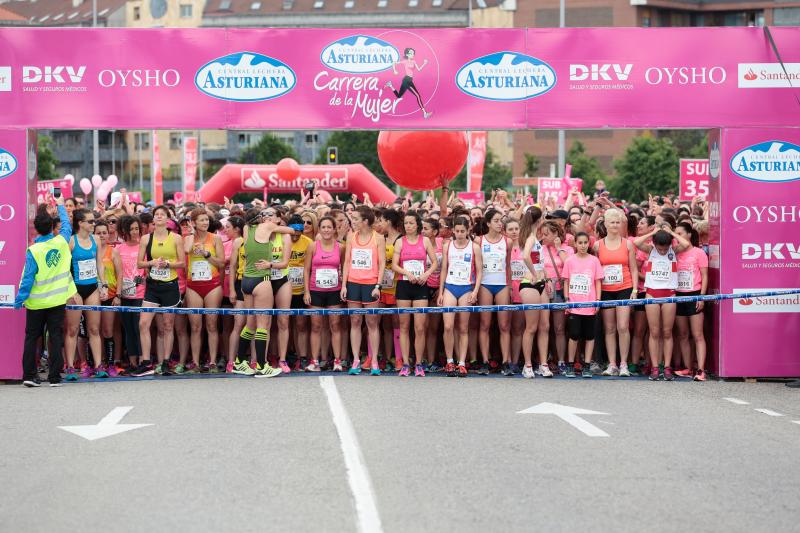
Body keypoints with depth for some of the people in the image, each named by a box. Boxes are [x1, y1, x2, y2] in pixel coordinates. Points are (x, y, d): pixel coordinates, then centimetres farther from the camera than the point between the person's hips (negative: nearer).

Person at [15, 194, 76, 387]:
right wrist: (60, 205, 29)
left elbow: (28, 278, -15)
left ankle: (29, 375, 5)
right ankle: (54, 377, 1)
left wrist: (19, 300, -6)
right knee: (56, 338, 4)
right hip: (57, 300, 2)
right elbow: (67, 225, 15)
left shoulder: (33, 251, -15)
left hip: (36, 303, -2)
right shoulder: (61, 242, -6)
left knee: (31, 337, 8)